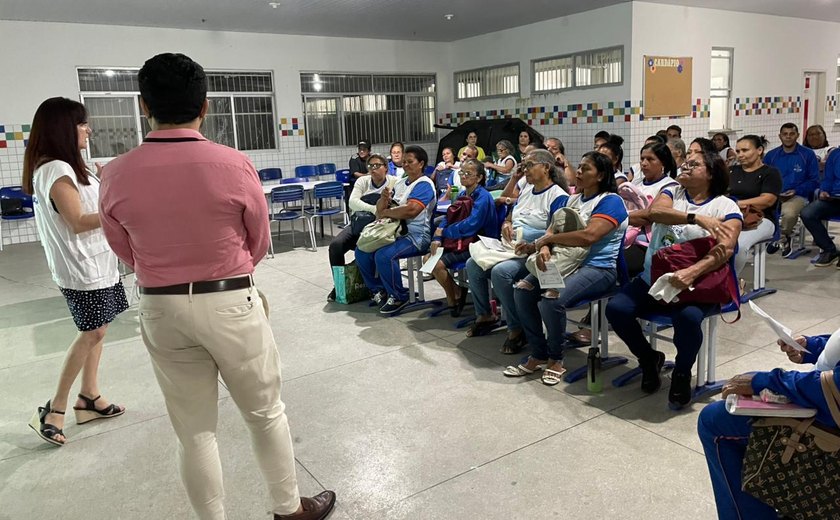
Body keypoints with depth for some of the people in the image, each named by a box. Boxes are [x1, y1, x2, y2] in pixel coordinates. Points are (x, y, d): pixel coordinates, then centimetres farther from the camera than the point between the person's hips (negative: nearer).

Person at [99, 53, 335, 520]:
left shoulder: (117, 175, -8)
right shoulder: (234, 164, -14)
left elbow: (127, 253, 5)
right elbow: (259, 245, -1)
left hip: (161, 309, 2)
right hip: (231, 304, -2)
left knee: (194, 431, 15)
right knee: (266, 412, 17)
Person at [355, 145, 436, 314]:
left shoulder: (424, 184, -9)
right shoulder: (400, 183, 17)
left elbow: (411, 210, -26)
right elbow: (380, 208, 13)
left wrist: (385, 212, -11)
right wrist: (384, 199, -11)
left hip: (416, 236, -9)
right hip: (395, 231, 9)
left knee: (384, 255, -31)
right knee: (361, 251, -2)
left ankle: (399, 297, -11)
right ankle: (378, 290, 13)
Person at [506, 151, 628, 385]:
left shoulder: (610, 201, -7)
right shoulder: (571, 200, 19)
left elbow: (588, 236, -22)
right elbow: (552, 228, 8)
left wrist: (545, 240, -14)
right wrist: (544, 248, -16)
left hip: (598, 267, -8)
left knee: (551, 299, -31)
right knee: (522, 291, -13)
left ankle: (555, 359, -7)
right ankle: (538, 355, -2)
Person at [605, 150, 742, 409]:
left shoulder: (726, 206, 2)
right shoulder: (672, 193, 11)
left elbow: (725, 249, -16)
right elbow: (653, 212, -13)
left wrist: (691, 272, -34)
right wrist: (697, 218, -26)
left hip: (695, 285, -3)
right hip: (653, 279, 3)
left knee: (688, 317, -35)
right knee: (616, 308, -21)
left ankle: (682, 373, -1)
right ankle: (649, 359, 10)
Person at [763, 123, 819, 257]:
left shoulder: (808, 155, 6)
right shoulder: (771, 155, 15)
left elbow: (814, 181, 5)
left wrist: (796, 191, -10)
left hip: (797, 196, -3)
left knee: (789, 213, -39)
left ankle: (780, 237, -2)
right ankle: (783, 240, -5)